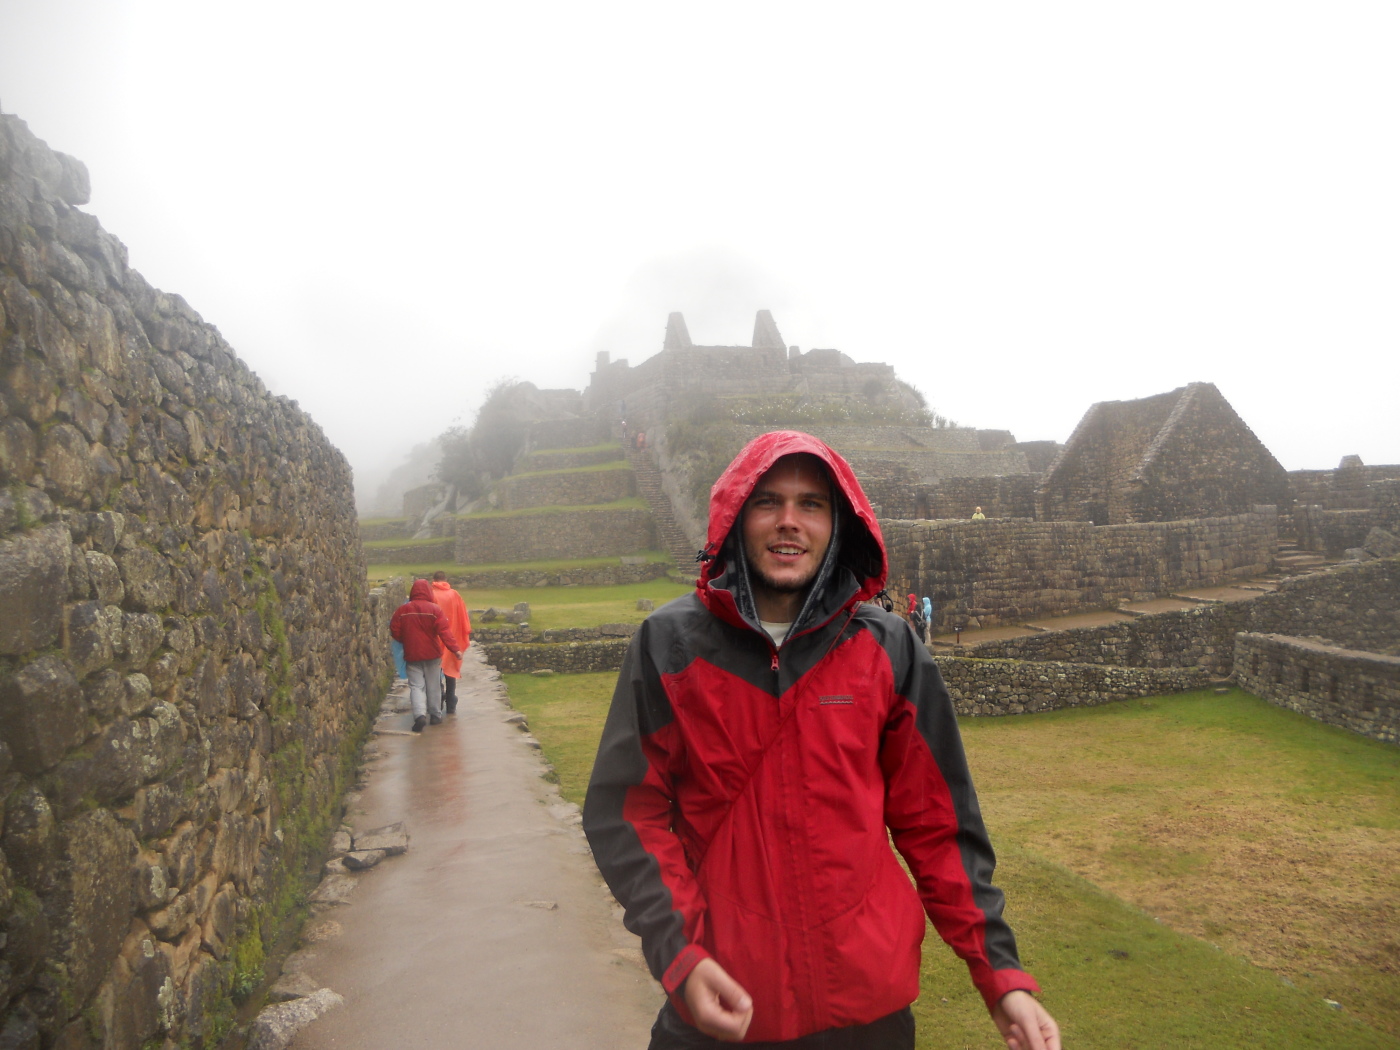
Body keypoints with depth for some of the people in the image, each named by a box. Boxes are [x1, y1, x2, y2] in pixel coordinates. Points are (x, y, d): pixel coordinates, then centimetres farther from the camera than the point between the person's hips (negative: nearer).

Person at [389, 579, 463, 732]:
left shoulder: (402, 610, -2)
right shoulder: (435, 609, -9)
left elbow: (395, 631, 1)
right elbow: (444, 631, -16)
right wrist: (455, 648, -18)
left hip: (411, 655, 1)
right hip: (432, 654, -1)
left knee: (416, 686, 2)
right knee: (433, 686, 12)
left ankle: (420, 714, -16)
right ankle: (435, 715, 19)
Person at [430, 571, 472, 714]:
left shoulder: (430, 595, -6)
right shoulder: (454, 594, 0)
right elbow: (464, 616, 2)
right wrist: (467, 634, 9)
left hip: (435, 640, -2)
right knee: (451, 671, 10)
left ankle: (438, 702, 3)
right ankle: (451, 706, 10)